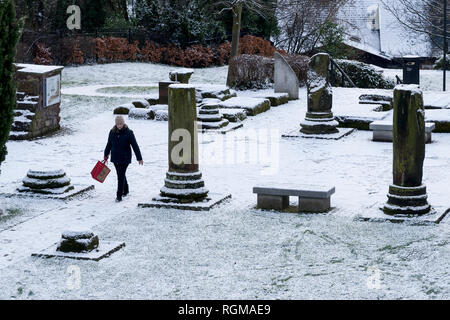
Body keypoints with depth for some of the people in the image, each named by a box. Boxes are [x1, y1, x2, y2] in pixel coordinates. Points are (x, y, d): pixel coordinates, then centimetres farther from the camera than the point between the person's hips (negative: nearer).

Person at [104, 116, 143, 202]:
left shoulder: (129, 133, -12)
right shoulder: (112, 132, 1)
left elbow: (135, 146, -9)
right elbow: (109, 145, 15)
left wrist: (139, 158, -8)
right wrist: (106, 155, 23)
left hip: (124, 158, -5)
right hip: (115, 158, 5)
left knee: (121, 176, -8)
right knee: (121, 175, 17)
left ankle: (119, 196, -3)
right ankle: (126, 190, 38)